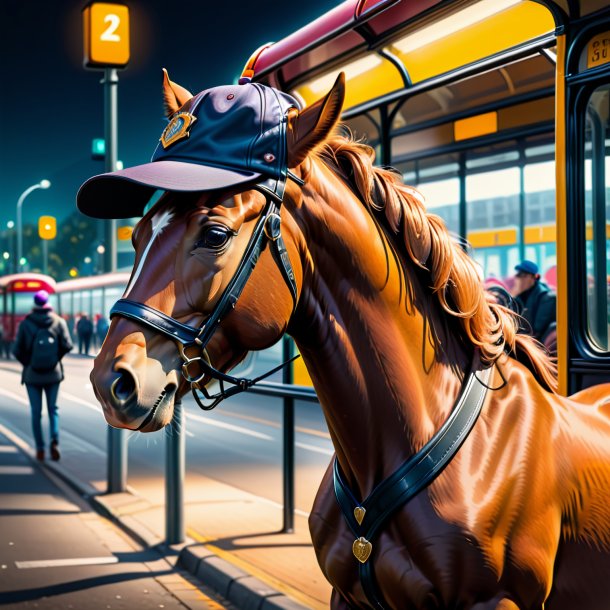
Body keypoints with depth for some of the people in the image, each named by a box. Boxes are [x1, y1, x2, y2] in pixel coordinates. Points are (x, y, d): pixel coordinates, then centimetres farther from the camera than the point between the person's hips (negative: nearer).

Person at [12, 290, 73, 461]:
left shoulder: (26, 324, -9)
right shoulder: (59, 322, -6)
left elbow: (17, 350, -10)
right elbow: (67, 345, -8)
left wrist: (27, 362, 8)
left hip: (32, 374, -1)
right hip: (53, 374, 1)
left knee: (36, 412, 8)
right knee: (53, 409, 13)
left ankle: (40, 449, 8)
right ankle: (55, 441, -7)